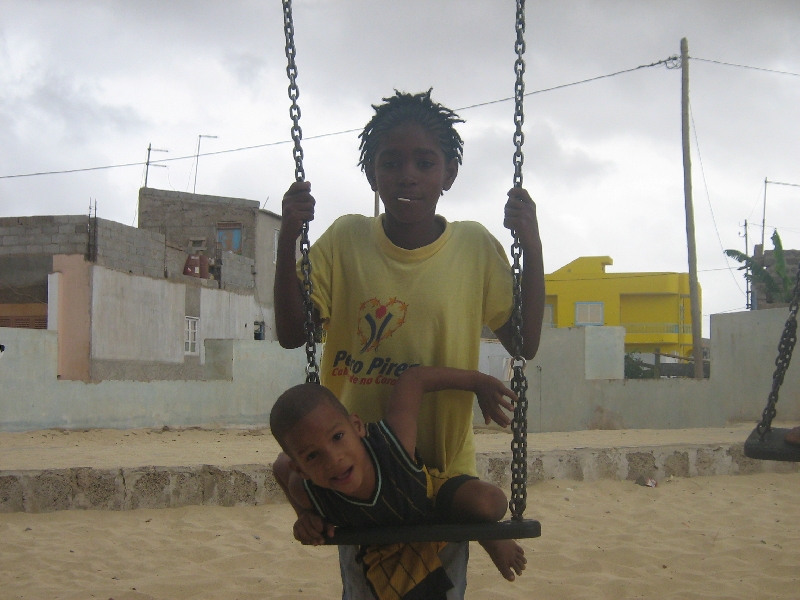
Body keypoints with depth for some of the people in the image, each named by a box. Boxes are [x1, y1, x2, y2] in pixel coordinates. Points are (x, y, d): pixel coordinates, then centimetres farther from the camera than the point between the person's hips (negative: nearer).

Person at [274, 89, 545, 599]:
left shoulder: (476, 247, -5)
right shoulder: (346, 240, -6)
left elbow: (525, 344, -5)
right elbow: (292, 334, -9)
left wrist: (532, 248, -15)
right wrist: (288, 238, -19)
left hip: (445, 470, 0)